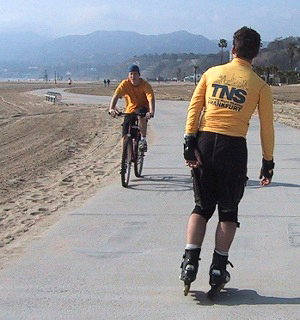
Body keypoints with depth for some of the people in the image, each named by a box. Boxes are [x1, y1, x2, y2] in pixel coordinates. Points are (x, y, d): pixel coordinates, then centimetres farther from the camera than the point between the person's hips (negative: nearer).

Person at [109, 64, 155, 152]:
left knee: (141, 116, -38)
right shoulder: (125, 84, -13)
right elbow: (116, 96, -25)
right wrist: (111, 109, -44)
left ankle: (143, 140, -23)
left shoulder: (145, 85, -17)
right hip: (130, 110, 2)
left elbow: (151, 99, -31)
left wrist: (151, 112, -50)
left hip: (143, 109, -2)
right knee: (125, 136, -7)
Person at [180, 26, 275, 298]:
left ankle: (190, 262, 4)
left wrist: (189, 142, -1)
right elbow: (267, 128, 5)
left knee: (202, 207, 15)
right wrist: (268, 162, 13)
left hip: (204, 143, 2)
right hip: (233, 147, -2)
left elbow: (194, 107, 1)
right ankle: (218, 269, 10)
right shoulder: (259, 85, 3)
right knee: (228, 212, 11)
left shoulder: (212, 73, 9)